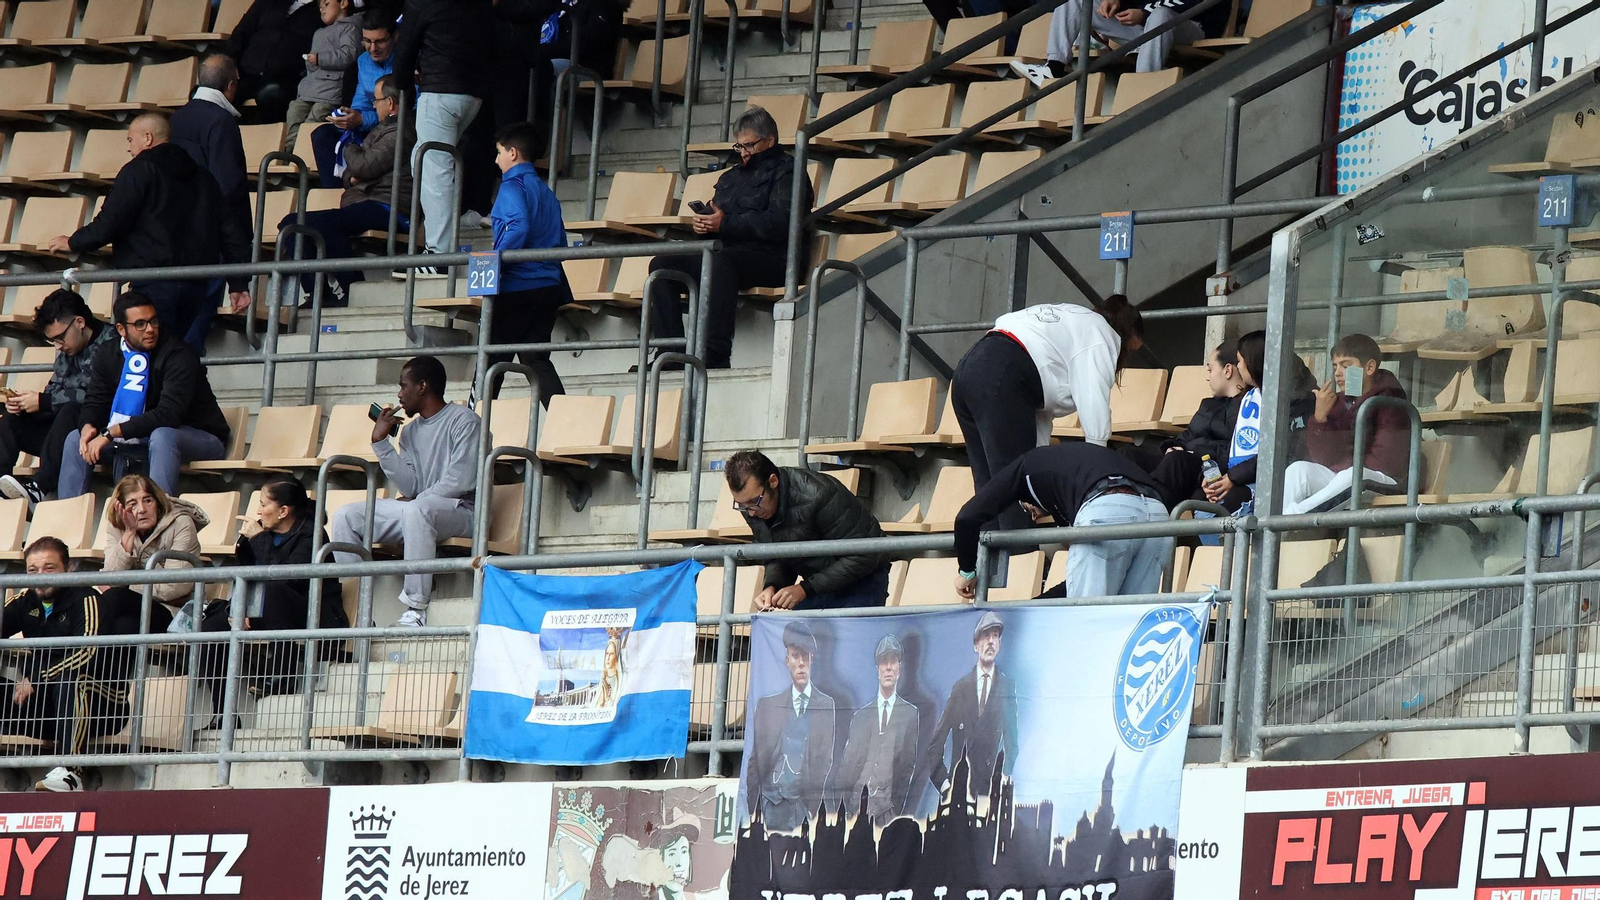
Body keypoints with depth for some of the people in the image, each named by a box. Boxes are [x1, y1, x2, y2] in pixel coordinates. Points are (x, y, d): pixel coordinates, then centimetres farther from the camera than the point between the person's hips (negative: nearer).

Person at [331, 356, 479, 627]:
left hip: (460, 510, -8)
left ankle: (416, 609, -40)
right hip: (417, 510, 8)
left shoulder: (462, 420, -4)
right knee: (345, 517, -5)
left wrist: (419, 498, -10)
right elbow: (410, 487, 4)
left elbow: (462, 480, -15)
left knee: (416, 509, -41)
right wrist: (381, 442, 3)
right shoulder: (411, 431, 17)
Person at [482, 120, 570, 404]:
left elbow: (519, 227, -24)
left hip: (517, 285, -7)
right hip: (549, 286, 7)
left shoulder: (513, 186, -8)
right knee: (536, 359, 7)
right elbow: (561, 242, 17)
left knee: (493, 359, 1)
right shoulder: (546, 191, 18)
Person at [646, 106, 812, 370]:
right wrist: (704, 224, 1)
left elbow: (779, 222, -13)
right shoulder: (732, 176, 28)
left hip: (771, 257, -8)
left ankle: (716, 356, -44)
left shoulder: (786, 172, 2)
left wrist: (724, 224, -16)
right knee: (662, 265, -10)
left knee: (720, 261, -39)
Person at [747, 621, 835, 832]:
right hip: (774, 805, 2)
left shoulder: (829, 708, 8)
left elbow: (831, 764, 6)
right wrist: (752, 813, 4)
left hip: (813, 806, -2)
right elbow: (755, 763, 12)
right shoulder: (766, 706, 14)